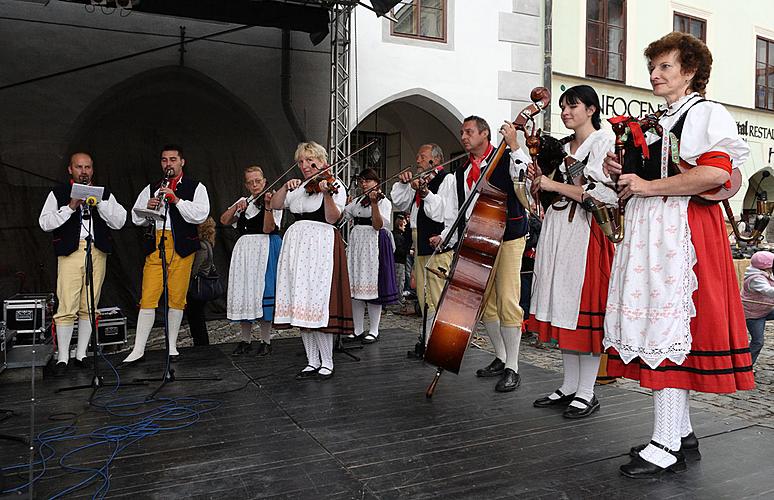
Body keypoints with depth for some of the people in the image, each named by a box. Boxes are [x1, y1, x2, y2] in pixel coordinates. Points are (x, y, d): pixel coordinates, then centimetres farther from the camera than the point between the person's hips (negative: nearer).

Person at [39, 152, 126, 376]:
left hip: (98, 253, 2)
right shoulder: (58, 193, 11)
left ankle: (81, 355, 14)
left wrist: (99, 202, -6)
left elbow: (119, 222, 4)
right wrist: (70, 207, -9)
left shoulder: (104, 194, 16)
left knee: (89, 307, 5)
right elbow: (45, 223, 1)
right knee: (67, 307, -8)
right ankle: (62, 358, 2)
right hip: (70, 253, -2)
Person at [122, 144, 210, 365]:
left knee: (177, 298, 2)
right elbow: (136, 218, 15)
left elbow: (200, 215, -7)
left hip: (181, 247, -2)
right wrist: (148, 208, -5)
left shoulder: (196, 187, 8)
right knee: (148, 298, -2)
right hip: (154, 246, 2)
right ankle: (138, 350, 4)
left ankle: (172, 346, 15)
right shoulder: (151, 188, 18)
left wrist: (176, 198, -13)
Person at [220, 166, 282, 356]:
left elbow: (268, 229, -12)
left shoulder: (273, 201, 1)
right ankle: (245, 340, 12)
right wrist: (236, 207, -7)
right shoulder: (243, 202, 17)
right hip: (244, 249, 5)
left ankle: (266, 341, 3)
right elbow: (224, 220, 8)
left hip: (265, 249, -5)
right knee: (243, 292, 2)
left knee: (262, 291, -8)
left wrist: (268, 206, -24)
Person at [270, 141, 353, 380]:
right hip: (296, 245, 6)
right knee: (300, 305, 4)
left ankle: (327, 363, -2)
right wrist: (286, 187, -5)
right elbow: (275, 205, 10)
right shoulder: (298, 188, 20)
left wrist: (327, 194, -26)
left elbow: (332, 218, -11)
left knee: (316, 303, -12)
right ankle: (312, 362, 12)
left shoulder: (335, 184, 1)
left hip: (320, 246, -6)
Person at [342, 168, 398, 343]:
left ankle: (374, 331, 3)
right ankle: (358, 330, 13)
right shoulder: (357, 201, 18)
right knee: (356, 287, 5)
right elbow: (343, 215, 8)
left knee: (372, 286, -6)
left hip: (374, 245, -6)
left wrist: (373, 203, -22)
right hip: (356, 243, 6)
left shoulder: (384, 201, -1)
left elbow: (378, 225, -14)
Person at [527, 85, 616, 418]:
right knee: (562, 308, 8)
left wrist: (556, 186, -12)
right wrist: (539, 181, 5)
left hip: (586, 232, -7)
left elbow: (608, 195, -14)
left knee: (583, 307, -6)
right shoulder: (563, 147, 19)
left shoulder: (605, 141, -2)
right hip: (557, 230, 7)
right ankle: (569, 386, 18)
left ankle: (587, 392, 6)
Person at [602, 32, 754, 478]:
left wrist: (648, 186, -16)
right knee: (659, 328, 7)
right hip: (647, 231, 8)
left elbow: (715, 172, -18)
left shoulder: (708, 113, -2)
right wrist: (622, 171, 8)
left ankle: (667, 447, -3)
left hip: (683, 231, -8)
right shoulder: (655, 122, 23)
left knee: (669, 328, -10)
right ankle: (682, 433, 18)